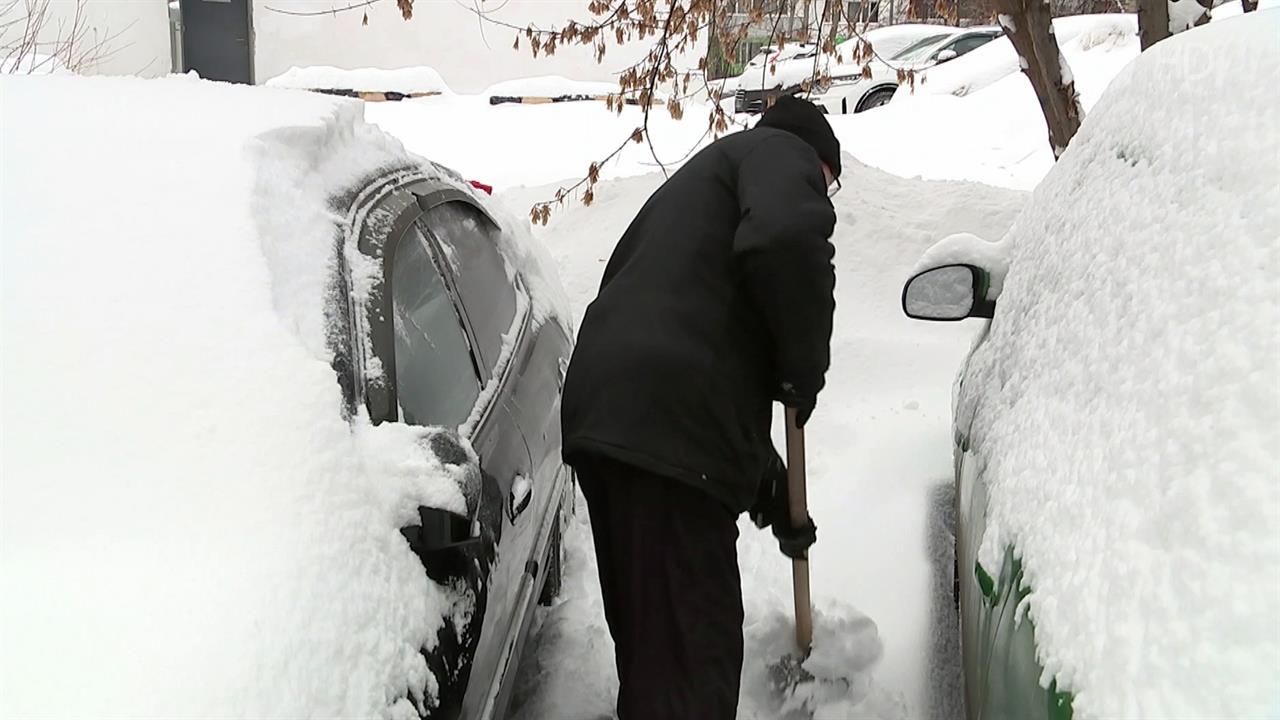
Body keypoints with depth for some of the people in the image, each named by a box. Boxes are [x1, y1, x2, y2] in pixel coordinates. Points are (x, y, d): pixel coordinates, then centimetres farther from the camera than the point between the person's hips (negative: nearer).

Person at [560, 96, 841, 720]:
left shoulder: (699, 179, 35)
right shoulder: (781, 151, 8)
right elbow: (786, 239, -19)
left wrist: (769, 484, 35)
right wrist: (804, 366, -4)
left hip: (602, 408, 10)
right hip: (668, 424, -9)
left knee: (647, 634, 21)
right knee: (692, 644, -6)